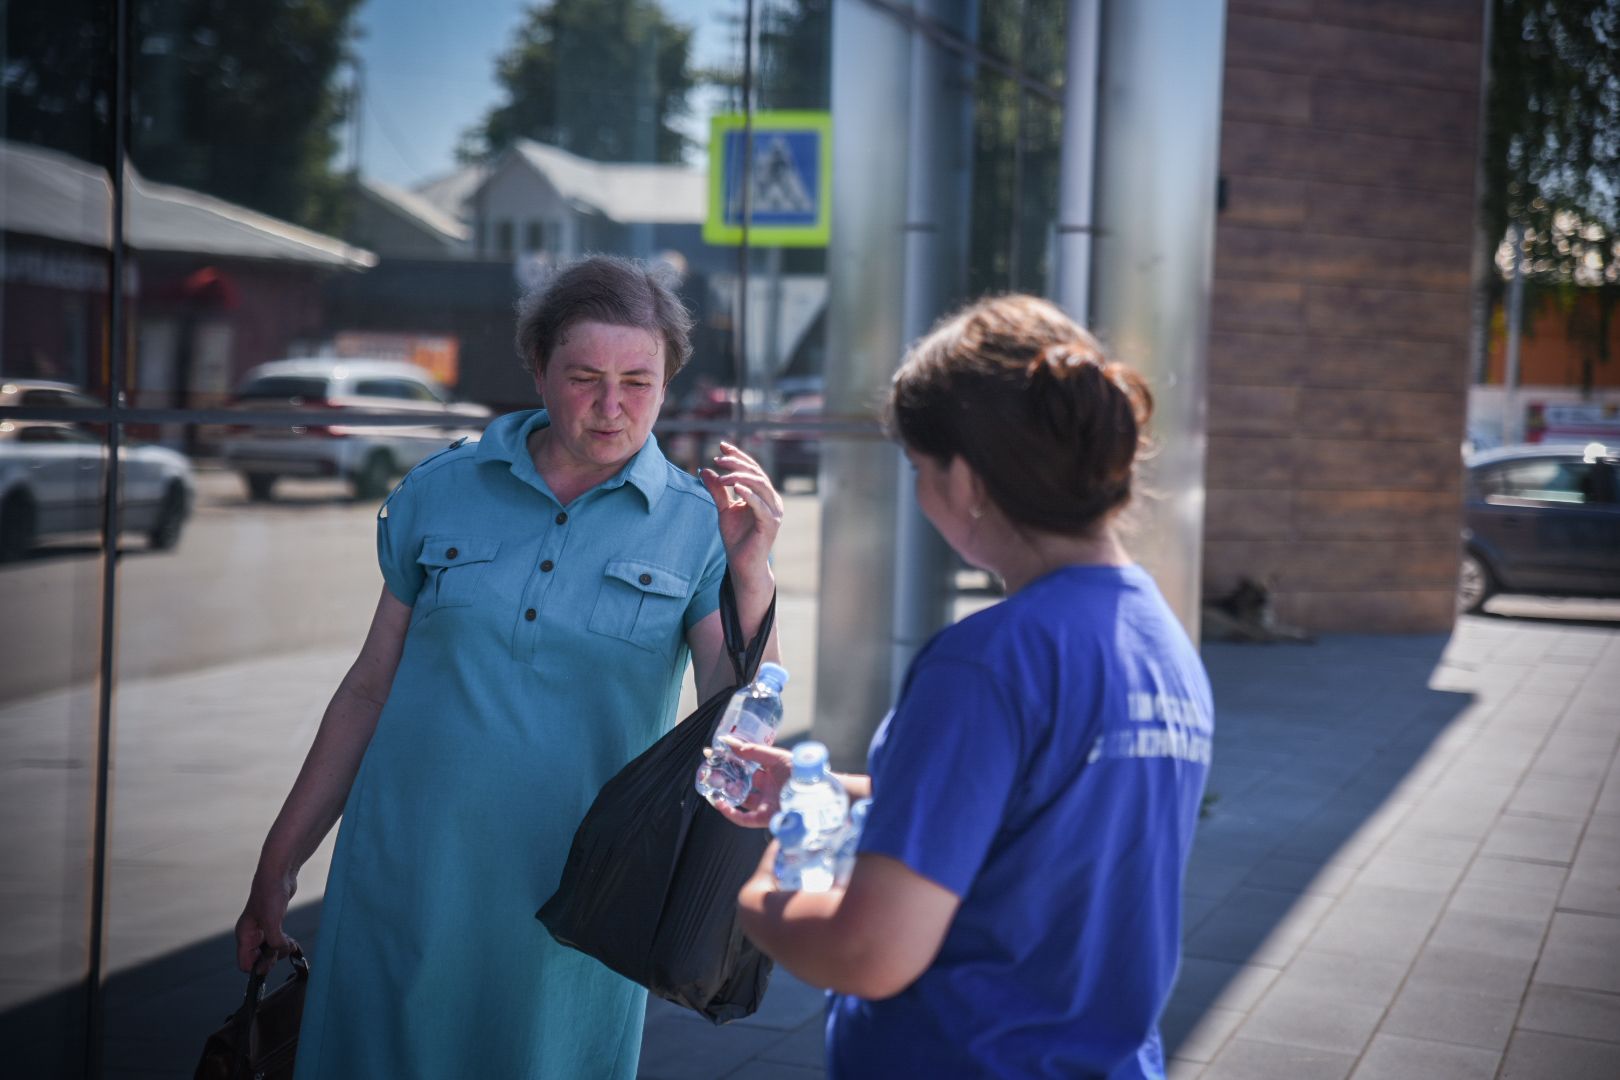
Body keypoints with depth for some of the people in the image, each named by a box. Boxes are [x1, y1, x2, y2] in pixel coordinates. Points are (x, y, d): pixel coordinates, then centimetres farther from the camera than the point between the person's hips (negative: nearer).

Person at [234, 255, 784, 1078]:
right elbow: (370, 688, 9)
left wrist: (750, 573, -26)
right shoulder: (440, 493, 3)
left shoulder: (696, 527, -2)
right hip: (410, 879, 1)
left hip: (570, 906, -1)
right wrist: (279, 862, 10)